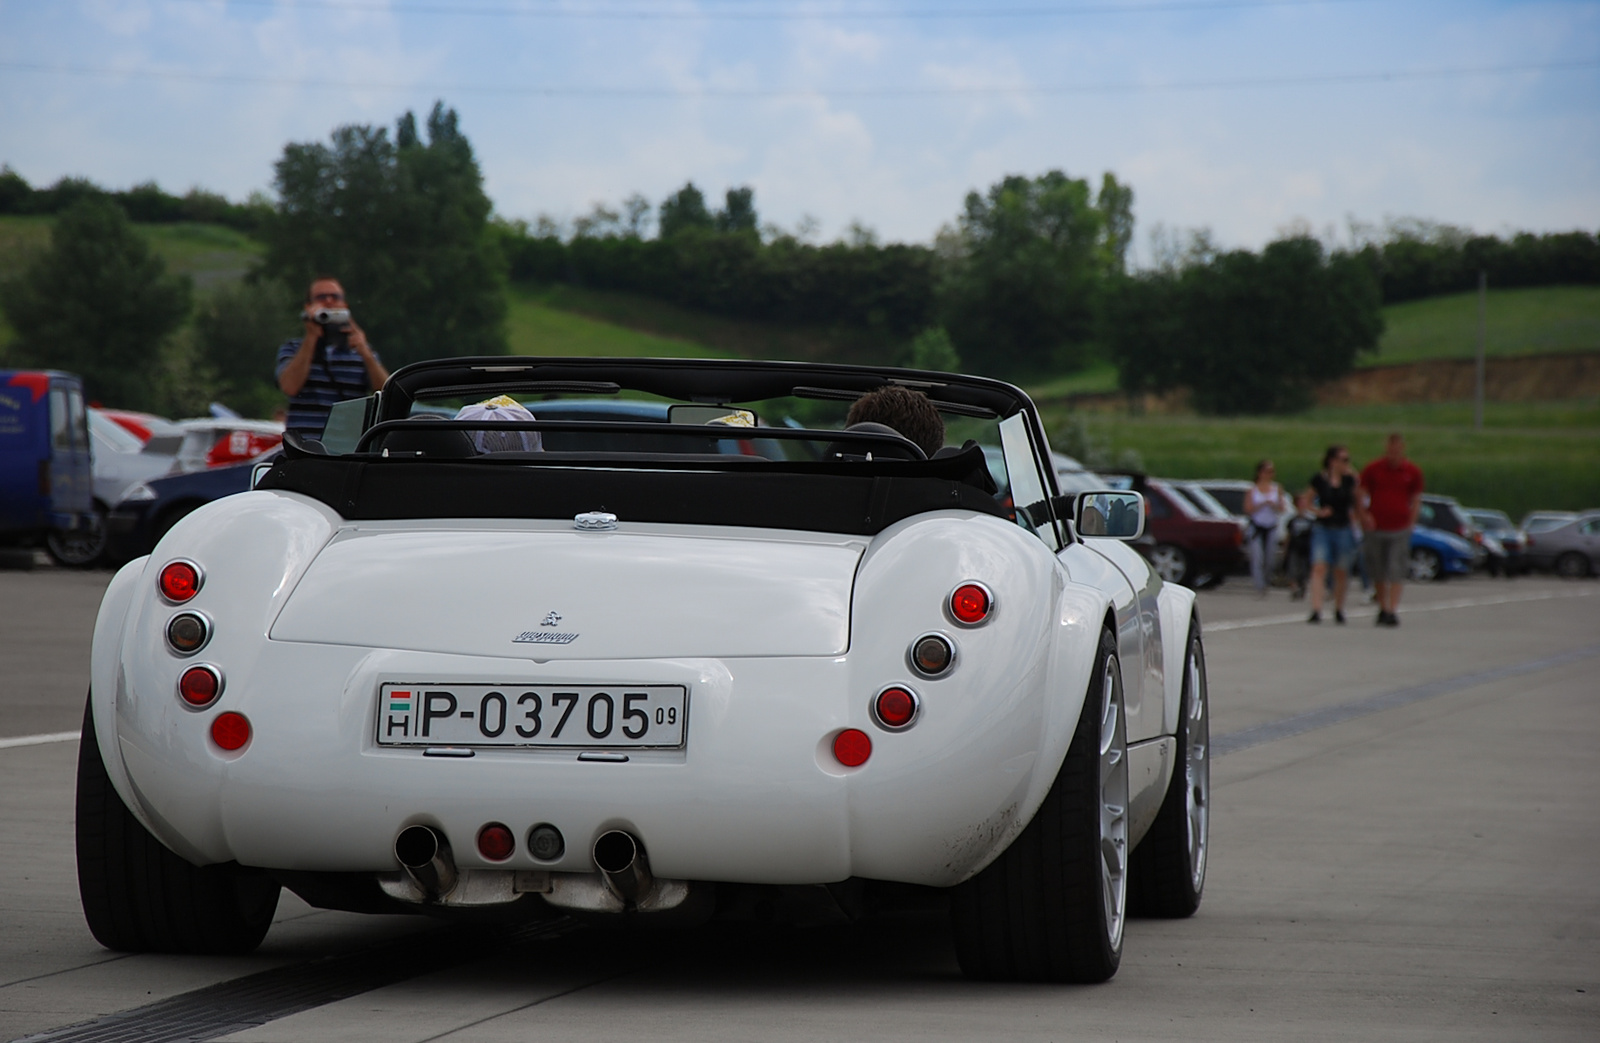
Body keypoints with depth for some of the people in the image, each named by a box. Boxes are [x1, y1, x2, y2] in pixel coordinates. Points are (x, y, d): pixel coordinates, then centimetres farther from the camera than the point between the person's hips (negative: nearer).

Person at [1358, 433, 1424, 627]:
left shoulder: (1412, 472, 4)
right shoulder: (1372, 469, 2)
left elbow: (1416, 500, 11)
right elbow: (1362, 495, 6)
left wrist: (1410, 523, 3)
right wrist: (1364, 516, -8)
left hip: (1400, 529, -1)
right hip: (1376, 528, 1)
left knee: (1395, 573, -10)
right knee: (1378, 573, 8)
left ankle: (1392, 611, -13)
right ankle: (1382, 608, 24)